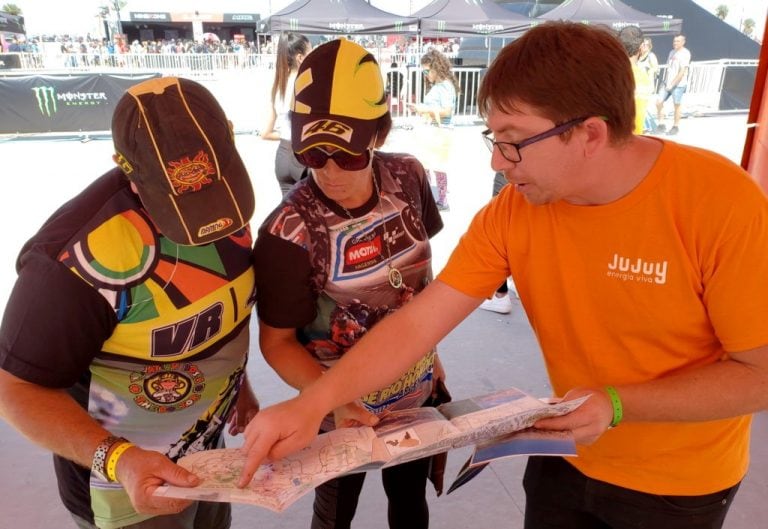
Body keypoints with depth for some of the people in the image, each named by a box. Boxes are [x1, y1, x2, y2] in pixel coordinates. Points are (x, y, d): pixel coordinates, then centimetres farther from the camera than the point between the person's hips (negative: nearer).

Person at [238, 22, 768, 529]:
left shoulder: (723, 204, -26)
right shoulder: (513, 210, -17)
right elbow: (417, 323, -19)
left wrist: (617, 405, -28)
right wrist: (312, 402, -30)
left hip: (680, 485, -2)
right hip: (565, 457, 3)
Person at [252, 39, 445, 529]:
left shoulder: (408, 177, -15)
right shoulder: (289, 231, -29)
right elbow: (276, 341, -17)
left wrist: (431, 350, 9)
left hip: (419, 391, 4)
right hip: (346, 409, -4)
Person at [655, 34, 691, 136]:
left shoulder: (685, 54, -9)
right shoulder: (672, 52, 14)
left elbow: (682, 72, -15)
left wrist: (672, 84, -18)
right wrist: (665, 81, 8)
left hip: (678, 84, -7)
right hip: (667, 83, 7)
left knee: (677, 105, 3)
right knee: (659, 102, -1)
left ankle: (675, 127, 14)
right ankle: (661, 125, 10)